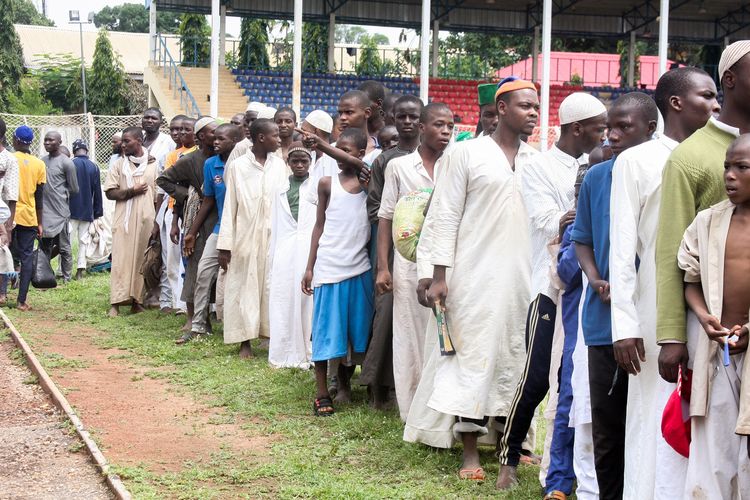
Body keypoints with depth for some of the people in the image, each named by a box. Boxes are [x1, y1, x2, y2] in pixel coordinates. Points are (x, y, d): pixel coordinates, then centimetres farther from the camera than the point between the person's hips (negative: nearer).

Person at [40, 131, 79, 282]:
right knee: (45, 247, 14)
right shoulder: (42, 160, 10)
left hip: (60, 212, -6)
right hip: (44, 211, 6)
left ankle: (66, 278, 8)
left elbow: (74, 190, -5)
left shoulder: (66, 163, -9)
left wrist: (60, 193, 2)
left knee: (64, 247, 1)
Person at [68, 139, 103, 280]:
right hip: (87, 211, 3)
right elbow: (97, 192, 8)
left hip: (71, 210, -3)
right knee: (84, 239, 8)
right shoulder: (94, 167, 4)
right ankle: (80, 268, 3)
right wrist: (98, 211, 14)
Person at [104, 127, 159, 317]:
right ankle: (116, 302, -7)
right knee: (121, 260, -6)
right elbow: (110, 192, 3)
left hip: (146, 220, 0)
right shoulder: (118, 166, 9)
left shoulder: (154, 165, 6)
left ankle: (137, 300, 10)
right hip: (124, 221, 0)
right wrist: (132, 191, -11)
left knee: (142, 260, 3)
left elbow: (159, 195, 7)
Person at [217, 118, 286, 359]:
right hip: (246, 238, -2)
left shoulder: (279, 165, 5)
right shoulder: (237, 166, -3)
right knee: (245, 287, 4)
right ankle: (244, 341, 12)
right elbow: (230, 206, -2)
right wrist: (225, 245, -4)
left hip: (274, 237, 2)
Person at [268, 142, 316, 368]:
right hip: (285, 253, 3)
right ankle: (285, 352, 8)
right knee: (284, 301, 2)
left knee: (307, 301, -3)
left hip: (310, 250, -3)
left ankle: (308, 352, 2)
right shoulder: (281, 190, 15)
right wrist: (273, 257, 10)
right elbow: (275, 226, 14)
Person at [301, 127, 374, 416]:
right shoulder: (328, 184, 3)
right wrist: (310, 267, 3)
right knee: (326, 331, 0)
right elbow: (320, 226, 7)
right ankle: (322, 393, 6)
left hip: (359, 268, 1)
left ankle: (343, 380, 24)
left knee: (356, 330, 8)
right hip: (329, 267, -1)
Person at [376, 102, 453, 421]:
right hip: (410, 261, -1)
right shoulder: (399, 166, 5)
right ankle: (413, 412, 11)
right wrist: (382, 268, -1)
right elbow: (386, 218, 5)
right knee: (411, 336, 4)